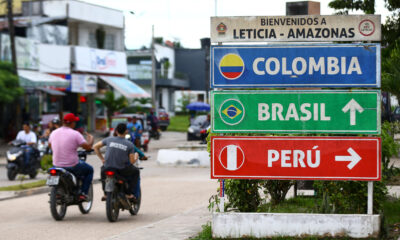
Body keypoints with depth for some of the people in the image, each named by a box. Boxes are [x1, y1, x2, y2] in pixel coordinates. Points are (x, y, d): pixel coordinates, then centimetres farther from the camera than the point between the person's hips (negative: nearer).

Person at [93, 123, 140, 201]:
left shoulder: (109, 139, -1)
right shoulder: (130, 145, -6)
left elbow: (95, 147, 5)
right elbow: (132, 161, -6)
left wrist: (102, 159, 14)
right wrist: (136, 157, 18)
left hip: (108, 168, 2)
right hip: (122, 170, -2)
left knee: (103, 169, 38)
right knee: (135, 171, 27)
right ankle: (129, 193, 16)